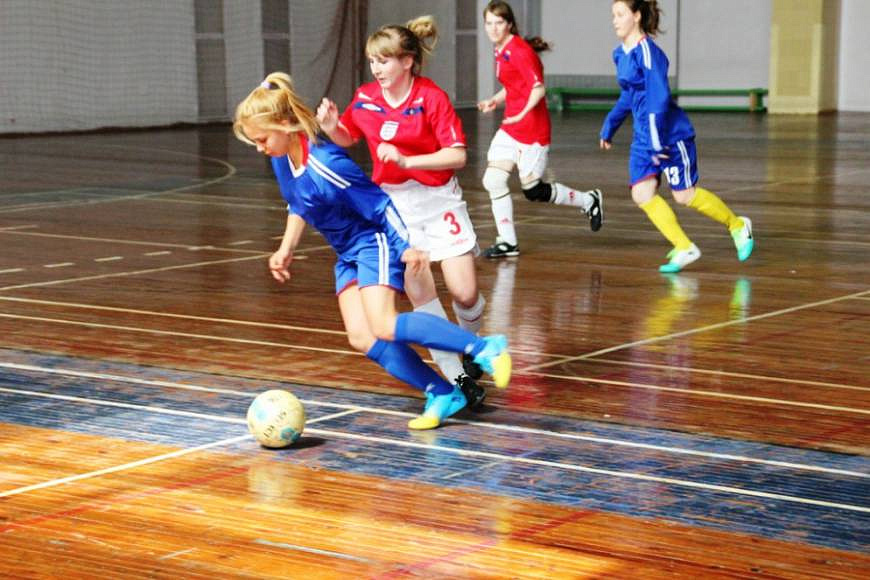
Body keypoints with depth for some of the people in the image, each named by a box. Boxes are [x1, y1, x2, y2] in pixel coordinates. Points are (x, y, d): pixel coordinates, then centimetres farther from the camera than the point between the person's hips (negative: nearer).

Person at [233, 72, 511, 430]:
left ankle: (485, 348, -18)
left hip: (375, 242, -9)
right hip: (348, 253, 9)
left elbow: (378, 205, -24)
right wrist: (286, 249, 11)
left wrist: (407, 246, -21)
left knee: (383, 327, -25)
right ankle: (442, 394, -1)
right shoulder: (281, 157, -2)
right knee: (361, 337, -5)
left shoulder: (324, 166, -29)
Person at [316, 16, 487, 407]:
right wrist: (330, 126, -5)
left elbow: (457, 155, -19)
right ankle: (457, 379, 1)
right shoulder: (365, 99, -1)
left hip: (439, 201, -3)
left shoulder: (432, 98, -15)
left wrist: (407, 160, -27)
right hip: (393, 203, 3)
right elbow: (347, 139, 17)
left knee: (464, 293, -6)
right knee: (420, 294, -7)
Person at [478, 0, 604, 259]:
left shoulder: (520, 51, -16)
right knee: (493, 181, -3)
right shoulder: (501, 51, 11)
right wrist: (494, 101, 6)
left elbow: (538, 88, -21)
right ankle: (508, 242, 6)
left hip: (531, 129, -8)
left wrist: (522, 114, -30)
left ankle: (589, 201, 22)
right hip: (509, 128, 8)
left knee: (533, 191, 0)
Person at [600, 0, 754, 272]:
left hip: (671, 134, -8)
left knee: (685, 195, 1)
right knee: (642, 193, -4)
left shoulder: (647, 52, -19)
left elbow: (659, 99, -23)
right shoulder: (620, 54, 8)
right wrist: (609, 127, 21)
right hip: (643, 136, 8)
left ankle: (738, 226, 25)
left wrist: (656, 143, -25)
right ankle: (684, 249, 4)